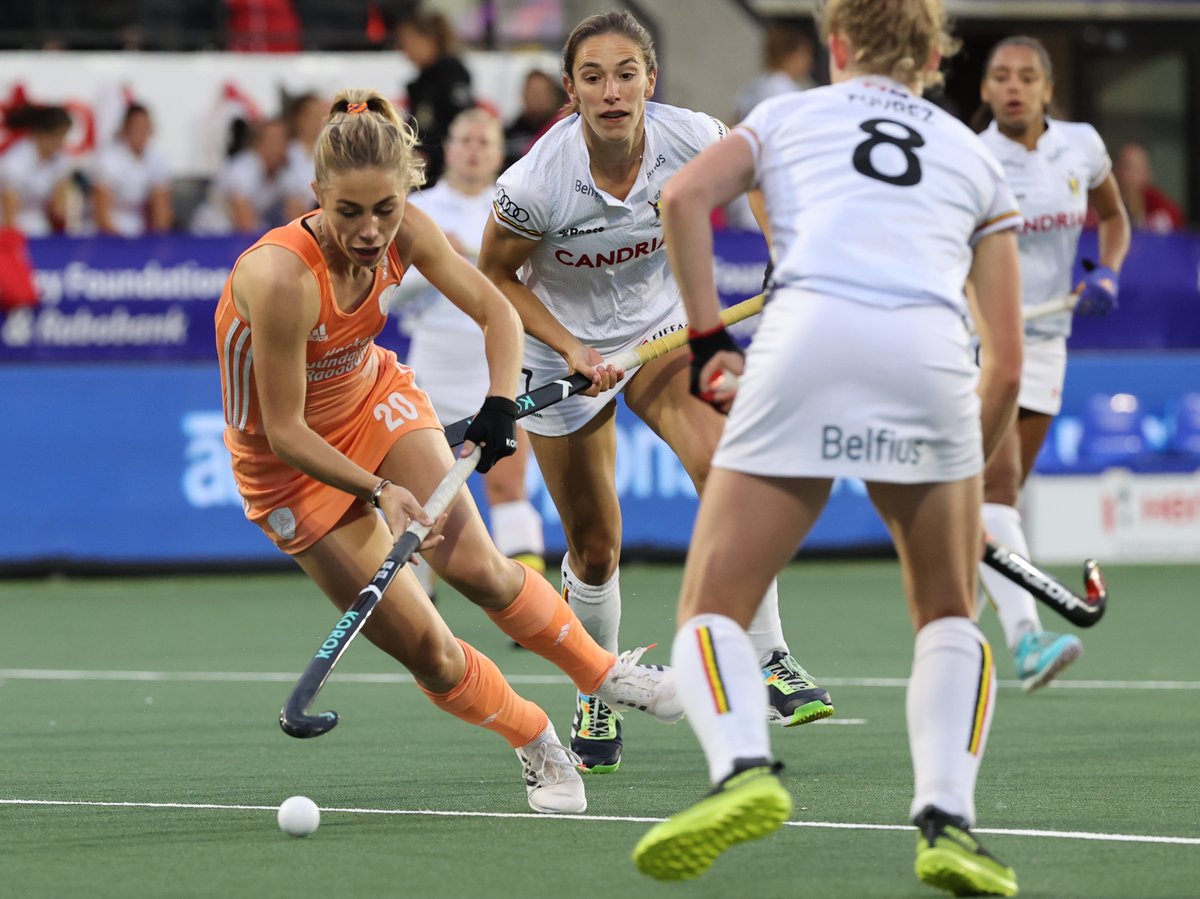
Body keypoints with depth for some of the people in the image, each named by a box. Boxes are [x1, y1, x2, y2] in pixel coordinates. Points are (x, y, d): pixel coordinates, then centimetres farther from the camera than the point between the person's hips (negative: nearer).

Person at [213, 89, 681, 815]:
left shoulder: (406, 233, -21)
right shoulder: (281, 279, -37)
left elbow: (496, 311, -7)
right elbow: (286, 432, -28)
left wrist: (500, 404, -24)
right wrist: (377, 491, -37)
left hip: (375, 397, 4)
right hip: (291, 460, -4)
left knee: (473, 565, -14)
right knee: (426, 651, -7)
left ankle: (604, 673, 12)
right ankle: (540, 749, 17)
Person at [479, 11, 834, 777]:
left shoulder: (689, 139, -22)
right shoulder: (538, 183, -29)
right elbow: (496, 276, -11)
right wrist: (571, 348, -20)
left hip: (663, 330, 1)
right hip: (566, 352, -1)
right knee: (595, 548, 4)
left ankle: (770, 660, -22)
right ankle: (596, 702, 30)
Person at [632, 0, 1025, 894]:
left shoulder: (789, 114, 26)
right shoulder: (975, 157, 29)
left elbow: (685, 195, 5)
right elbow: (1007, 362, 24)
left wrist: (709, 340, 8)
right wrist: (967, 480, 36)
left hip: (804, 344, -1)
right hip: (931, 359, 1)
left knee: (712, 609, 7)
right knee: (949, 615, 21)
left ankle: (742, 767, -24)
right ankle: (947, 818, -1)